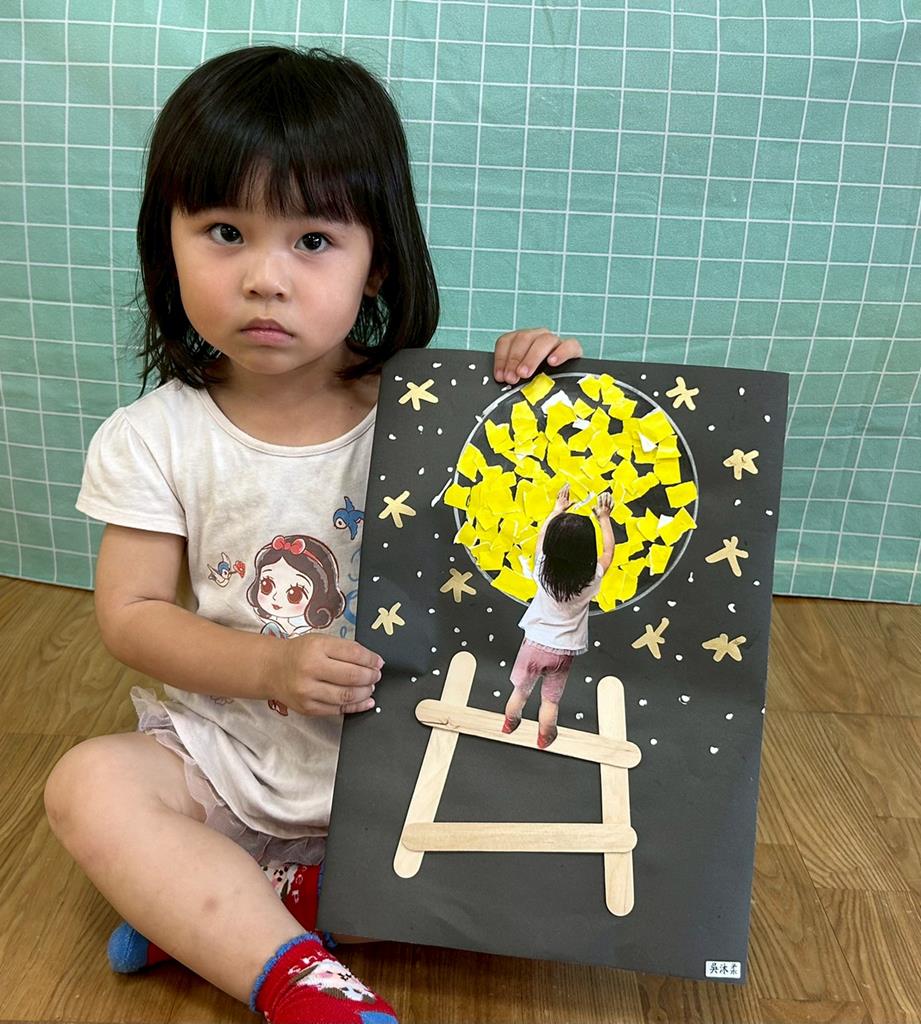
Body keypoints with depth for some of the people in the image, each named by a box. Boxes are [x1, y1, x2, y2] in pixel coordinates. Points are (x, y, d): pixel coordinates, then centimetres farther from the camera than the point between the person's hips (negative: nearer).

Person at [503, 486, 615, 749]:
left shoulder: (543, 569, -21)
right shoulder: (590, 580, -23)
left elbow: (542, 537, 0)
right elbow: (608, 552, -3)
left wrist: (558, 509, 10)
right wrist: (604, 519, 4)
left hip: (534, 644, 1)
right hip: (563, 651, -1)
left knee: (520, 691, 23)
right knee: (551, 700, 19)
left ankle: (509, 725, 45)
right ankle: (544, 738, 38)